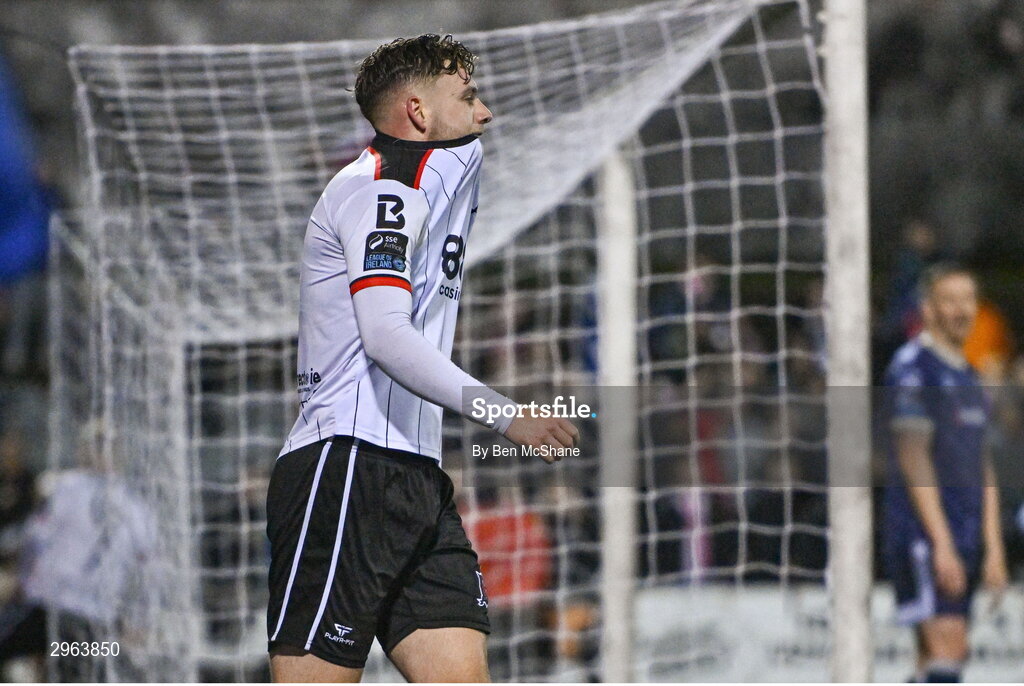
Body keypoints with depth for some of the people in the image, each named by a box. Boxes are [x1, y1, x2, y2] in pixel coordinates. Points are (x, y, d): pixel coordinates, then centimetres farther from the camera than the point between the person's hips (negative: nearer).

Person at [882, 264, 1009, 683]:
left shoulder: (966, 376, 19)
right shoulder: (913, 368, -8)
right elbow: (913, 460, -14)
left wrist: (993, 548, 14)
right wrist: (942, 542, -19)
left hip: (966, 536, 8)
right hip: (924, 534, -8)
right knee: (947, 646, -17)